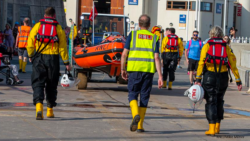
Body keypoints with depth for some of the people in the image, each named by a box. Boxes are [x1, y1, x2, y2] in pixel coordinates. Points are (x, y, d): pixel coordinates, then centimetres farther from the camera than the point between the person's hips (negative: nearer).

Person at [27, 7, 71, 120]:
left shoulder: (37, 26, 4)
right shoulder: (58, 28, 4)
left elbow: (30, 44, 1)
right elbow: (63, 47, 2)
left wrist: (30, 56, 17)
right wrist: (66, 62, 7)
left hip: (39, 58, -1)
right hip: (53, 59, 1)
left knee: (38, 82, -1)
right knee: (51, 84, 14)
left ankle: (39, 105, -25)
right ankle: (50, 110, 21)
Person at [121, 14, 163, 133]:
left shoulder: (133, 35, 5)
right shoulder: (154, 38, 7)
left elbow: (124, 54, 1)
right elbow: (156, 58, -1)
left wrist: (122, 69, 13)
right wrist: (160, 76, -2)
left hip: (134, 69, -1)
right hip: (148, 70, 1)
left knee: (133, 94, 7)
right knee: (144, 97, 9)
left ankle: (135, 114, -23)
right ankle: (140, 126, 11)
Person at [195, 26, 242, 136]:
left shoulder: (207, 46, 3)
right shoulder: (226, 47, 9)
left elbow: (201, 63, -6)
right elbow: (233, 64, 6)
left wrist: (198, 79, -9)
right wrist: (238, 81, 8)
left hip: (209, 77, -2)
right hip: (223, 77, 2)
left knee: (211, 102, 0)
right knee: (219, 101, 18)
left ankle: (212, 128, -9)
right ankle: (217, 127, 25)